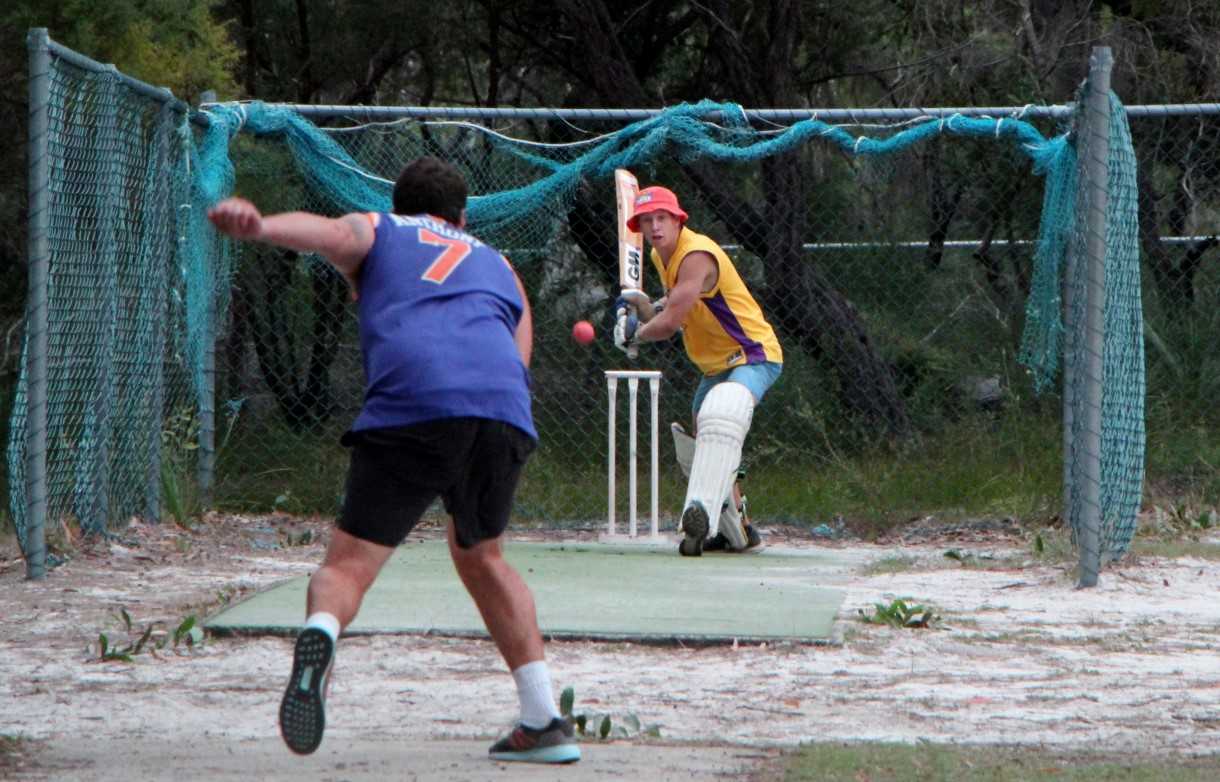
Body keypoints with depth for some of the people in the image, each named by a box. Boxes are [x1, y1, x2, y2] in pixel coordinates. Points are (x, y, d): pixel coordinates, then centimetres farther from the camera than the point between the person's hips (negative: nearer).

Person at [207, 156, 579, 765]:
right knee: (480, 556, 27)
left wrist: (256, 226, -14)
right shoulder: (498, 267, 39)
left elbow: (330, 233, 4)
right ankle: (545, 722, 24)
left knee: (348, 565, -5)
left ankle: (319, 632, -41)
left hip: (410, 402, -3)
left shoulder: (376, 233, 28)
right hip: (506, 411, 3)